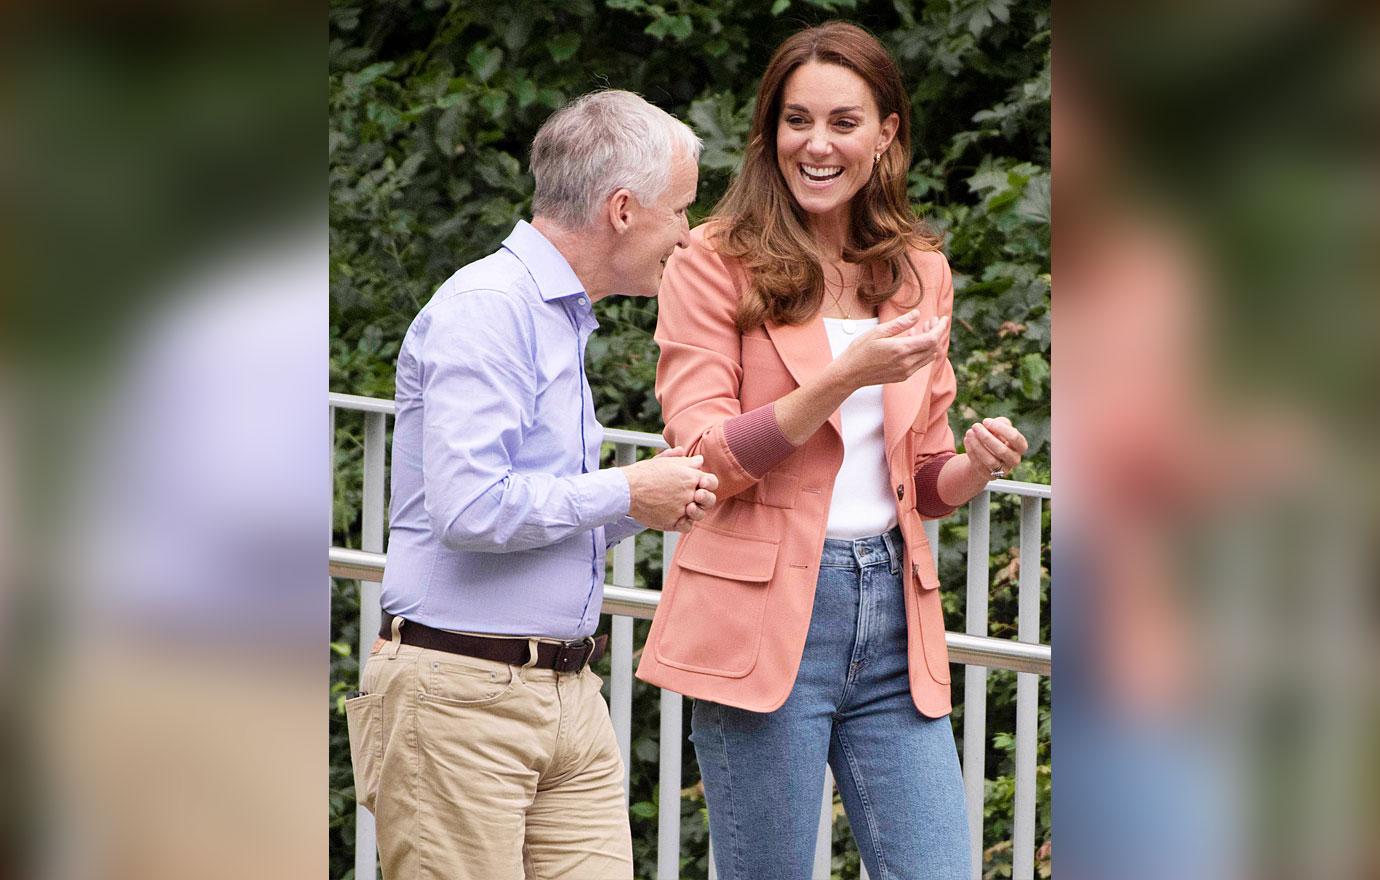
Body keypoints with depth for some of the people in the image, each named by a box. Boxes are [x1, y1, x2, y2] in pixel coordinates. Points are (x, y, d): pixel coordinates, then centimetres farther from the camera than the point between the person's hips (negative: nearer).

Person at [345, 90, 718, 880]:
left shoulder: (563, 320, 20)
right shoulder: (485, 309, -12)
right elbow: (469, 508, -23)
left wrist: (654, 500, 9)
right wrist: (625, 494, -11)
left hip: (570, 696, 9)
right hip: (460, 693, -9)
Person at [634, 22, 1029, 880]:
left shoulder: (921, 272, 15)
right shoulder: (716, 264, 0)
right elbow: (704, 462, -9)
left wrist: (974, 464, -3)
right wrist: (843, 377, -20)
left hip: (893, 618, 5)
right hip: (765, 617, -4)